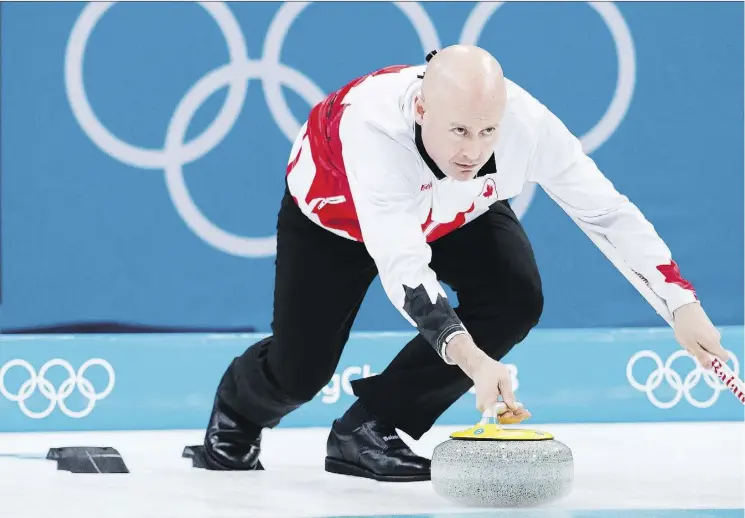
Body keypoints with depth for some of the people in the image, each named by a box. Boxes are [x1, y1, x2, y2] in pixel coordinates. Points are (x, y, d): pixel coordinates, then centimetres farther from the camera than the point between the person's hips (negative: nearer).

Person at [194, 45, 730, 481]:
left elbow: (608, 209, -23)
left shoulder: (526, 121, -36)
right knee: (300, 372, -6)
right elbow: (401, 265, -51)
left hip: (456, 211, 3)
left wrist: (681, 300, -28)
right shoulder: (370, 127, -46)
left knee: (515, 302, -22)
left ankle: (369, 429, -6)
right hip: (335, 208, -3)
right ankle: (238, 411, 34)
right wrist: (469, 358, -63)